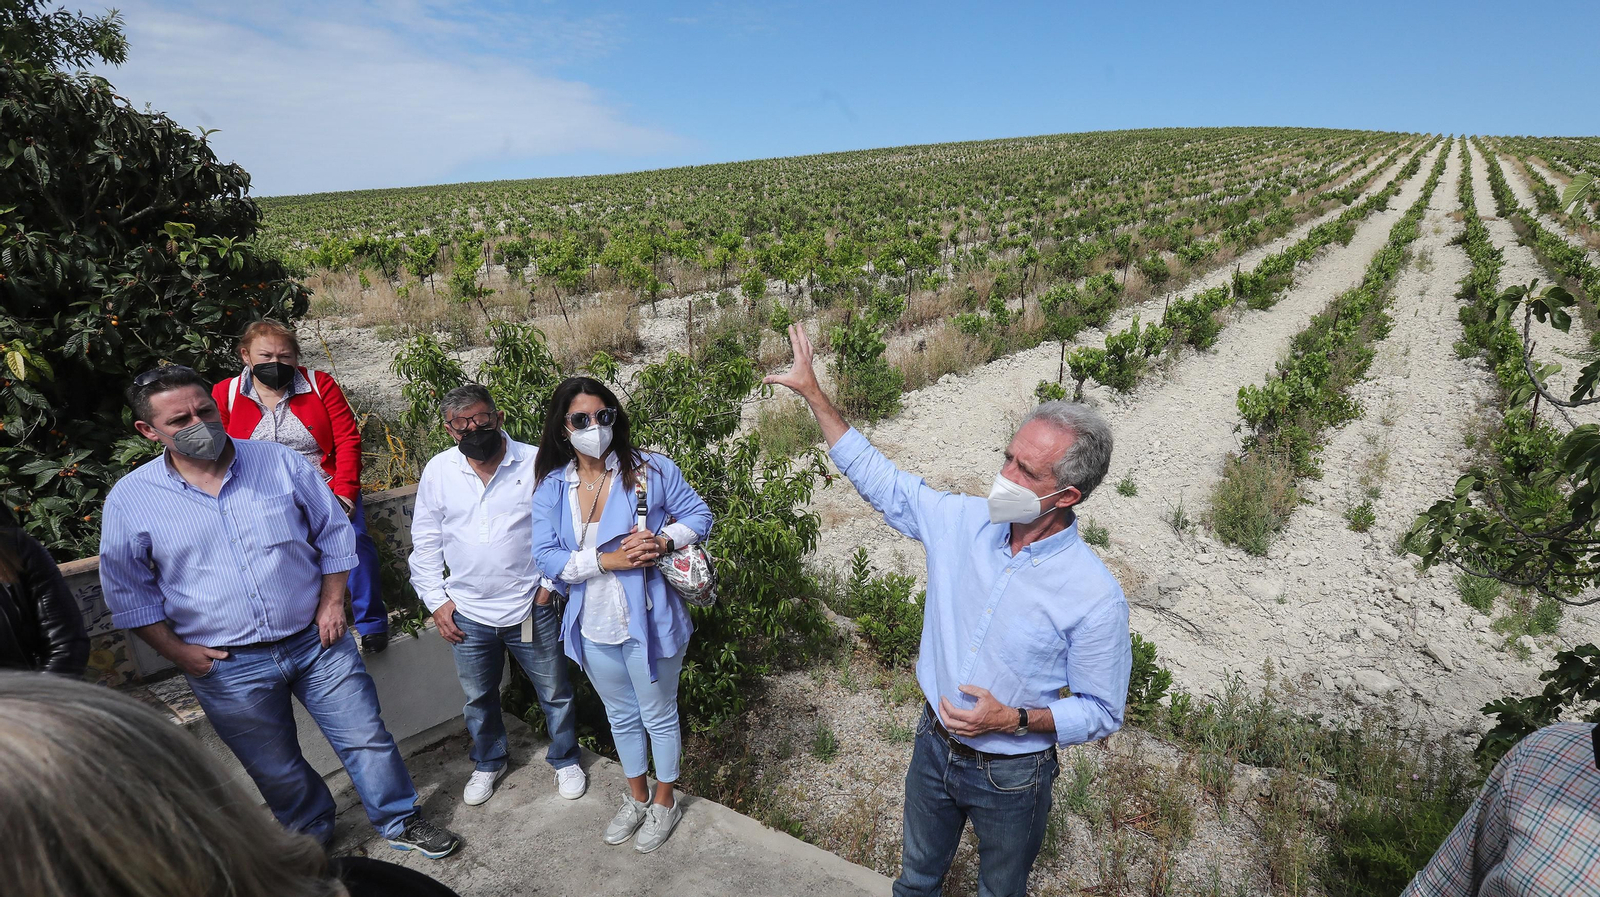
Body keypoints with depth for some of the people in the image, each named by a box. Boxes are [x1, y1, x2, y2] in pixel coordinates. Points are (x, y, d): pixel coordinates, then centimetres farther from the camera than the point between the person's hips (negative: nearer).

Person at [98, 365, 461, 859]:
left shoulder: (281, 462, -6)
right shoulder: (129, 499, -6)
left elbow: (334, 532, 2)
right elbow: (128, 590, 3)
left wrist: (332, 602, -3)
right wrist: (176, 651, -4)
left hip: (315, 640, 0)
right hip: (226, 667, 0)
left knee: (366, 738, 8)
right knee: (275, 769, 18)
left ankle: (401, 822, 29)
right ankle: (311, 833, 45)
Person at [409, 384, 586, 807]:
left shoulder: (536, 463, -12)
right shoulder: (438, 471, -4)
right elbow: (425, 542, 5)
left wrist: (553, 581, -6)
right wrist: (436, 599, 2)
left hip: (531, 608, -2)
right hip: (467, 614, 2)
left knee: (554, 692, 14)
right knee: (479, 698, 22)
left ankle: (564, 760, 39)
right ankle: (488, 763, 48)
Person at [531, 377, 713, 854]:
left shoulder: (651, 469, -12)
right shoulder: (551, 487, -5)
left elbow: (699, 514, -5)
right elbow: (547, 556, -8)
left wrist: (663, 540, -24)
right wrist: (606, 560, -22)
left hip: (648, 620, -3)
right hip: (594, 627, 4)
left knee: (658, 715, 15)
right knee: (620, 715, 24)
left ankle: (664, 803, 41)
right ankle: (637, 798, 48)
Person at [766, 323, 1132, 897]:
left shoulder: (1095, 597, -25)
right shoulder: (963, 522, -14)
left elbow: (1101, 712, -13)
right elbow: (881, 481, -5)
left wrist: (1012, 719, -28)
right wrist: (812, 392, -6)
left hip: (1011, 778, -3)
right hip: (935, 747, 4)